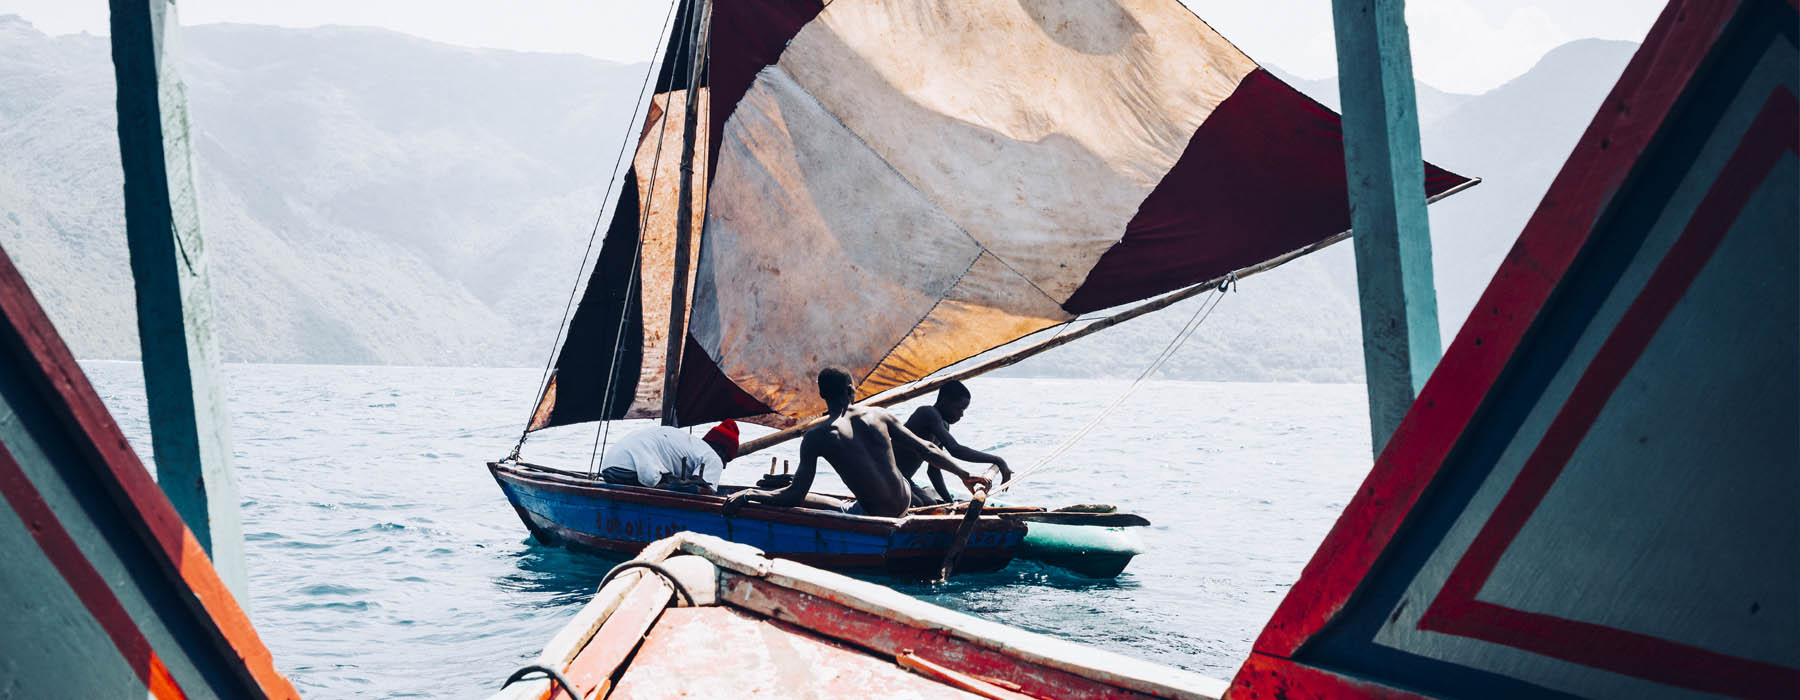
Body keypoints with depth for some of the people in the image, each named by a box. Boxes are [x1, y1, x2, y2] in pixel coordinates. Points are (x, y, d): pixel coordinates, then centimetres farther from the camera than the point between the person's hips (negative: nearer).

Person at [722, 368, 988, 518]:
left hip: (874, 517, -5)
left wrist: (749, 494, -1)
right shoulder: (879, 416, 2)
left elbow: (795, 496, -12)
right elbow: (926, 449, 6)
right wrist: (965, 475, 18)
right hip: (904, 502, 5)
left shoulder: (816, 437, -9)